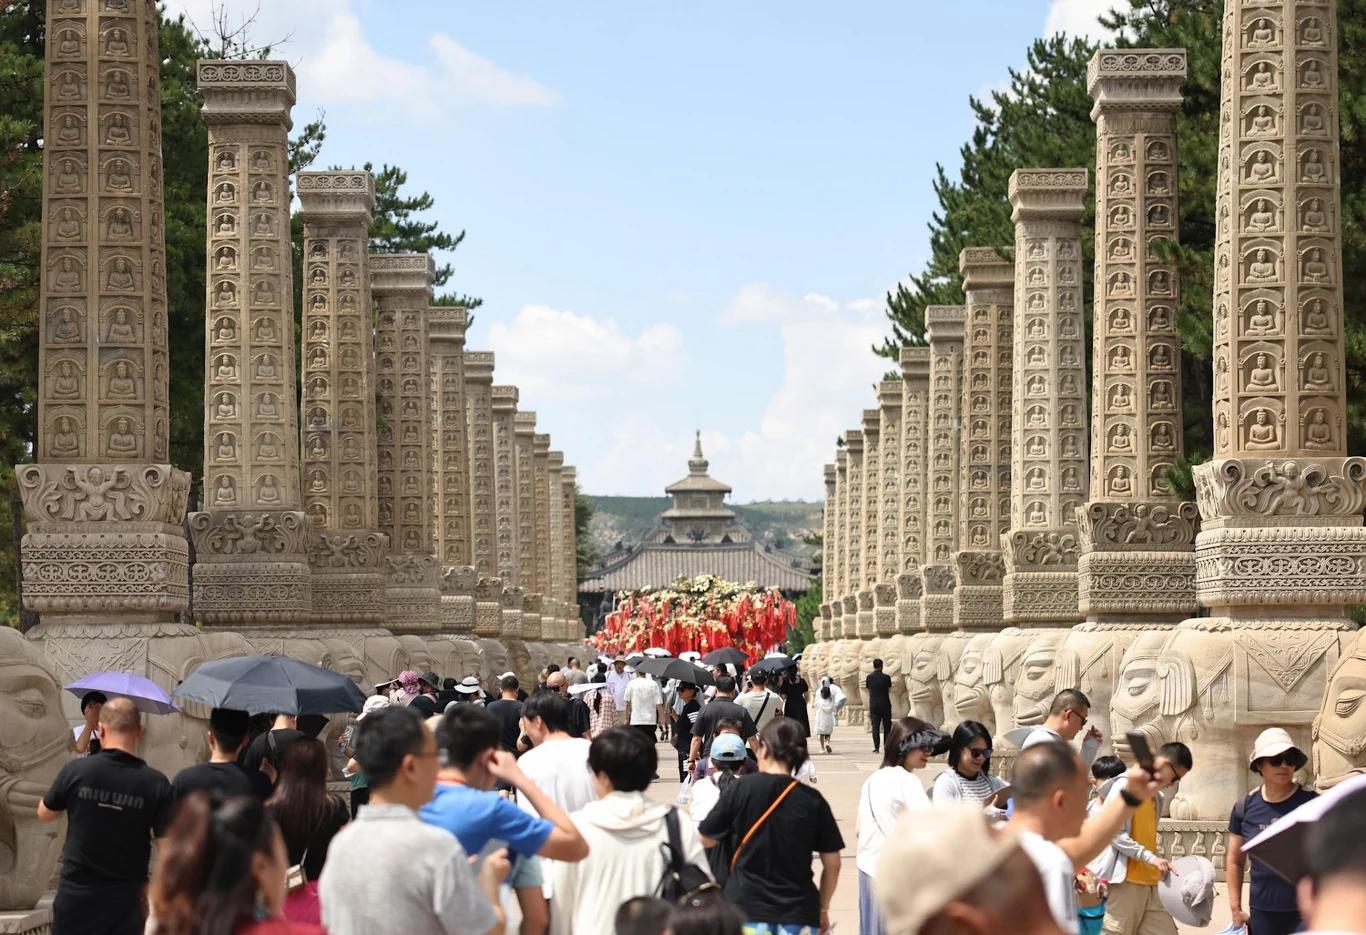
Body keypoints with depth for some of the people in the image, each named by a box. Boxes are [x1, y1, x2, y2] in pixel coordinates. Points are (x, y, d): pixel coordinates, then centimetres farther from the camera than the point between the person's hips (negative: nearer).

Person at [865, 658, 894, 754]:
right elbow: (889, 691, 5)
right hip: (885, 705, -1)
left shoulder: (869, 677, 1)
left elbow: (868, 691, 10)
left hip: (874, 705, 1)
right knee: (887, 726, 9)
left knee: (875, 726, 1)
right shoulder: (886, 677, -6)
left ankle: (876, 747, -6)